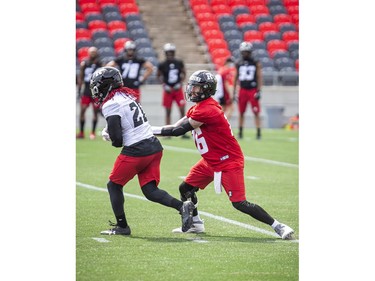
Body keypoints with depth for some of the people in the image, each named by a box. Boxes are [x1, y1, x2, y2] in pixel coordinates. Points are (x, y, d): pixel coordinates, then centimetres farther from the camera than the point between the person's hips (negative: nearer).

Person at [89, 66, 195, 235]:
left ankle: (122, 226, 13)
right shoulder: (127, 95, 14)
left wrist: (113, 139, 8)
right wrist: (108, 131, 13)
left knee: (114, 185, 11)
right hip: (154, 146, 8)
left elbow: (117, 140, -15)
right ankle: (182, 206, -12)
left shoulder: (110, 105, -12)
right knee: (150, 191, 7)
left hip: (136, 151, -8)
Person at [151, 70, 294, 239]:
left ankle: (278, 227, -5)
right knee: (185, 188, 12)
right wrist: (152, 130, -8)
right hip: (210, 162, 10)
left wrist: (152, 130, -15)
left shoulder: (206, 111, -24)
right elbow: (177, 126, 5)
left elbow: (179, 130, -21)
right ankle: (196, 224, 29)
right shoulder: (198, 108, 8)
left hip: (229, 162, -10)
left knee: (240, 204, -12)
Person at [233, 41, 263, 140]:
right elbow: (236, 78, 12)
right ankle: (240, 132, 13)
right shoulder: (238, 63, 7)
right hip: (242, 90, 3)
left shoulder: (256, 63, -1)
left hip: (253, 90, -3)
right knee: (241, 112, 6)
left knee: (256, 112, -4)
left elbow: (259, 77, -1)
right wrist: (234, 92, 10)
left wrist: (259, 91, -8)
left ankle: (258, 132, -1)